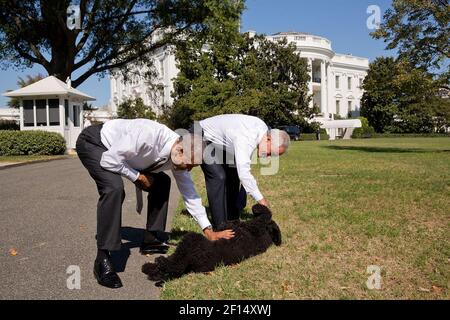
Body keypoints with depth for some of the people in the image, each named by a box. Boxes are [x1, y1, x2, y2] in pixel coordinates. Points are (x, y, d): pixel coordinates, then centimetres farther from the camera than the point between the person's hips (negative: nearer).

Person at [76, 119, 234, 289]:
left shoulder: (179, 157, -14)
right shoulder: (149, 135, -38)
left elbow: (189, 193, -5)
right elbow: (109, 159, -34)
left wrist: (208, 230, -5)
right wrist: (138, 177, -20)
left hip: (122, 151, 8)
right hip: (93, 142, -7)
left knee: (162, 183, 2)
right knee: (114, 187, -33)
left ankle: (151, 240, 10)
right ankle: (102, 260, -23)